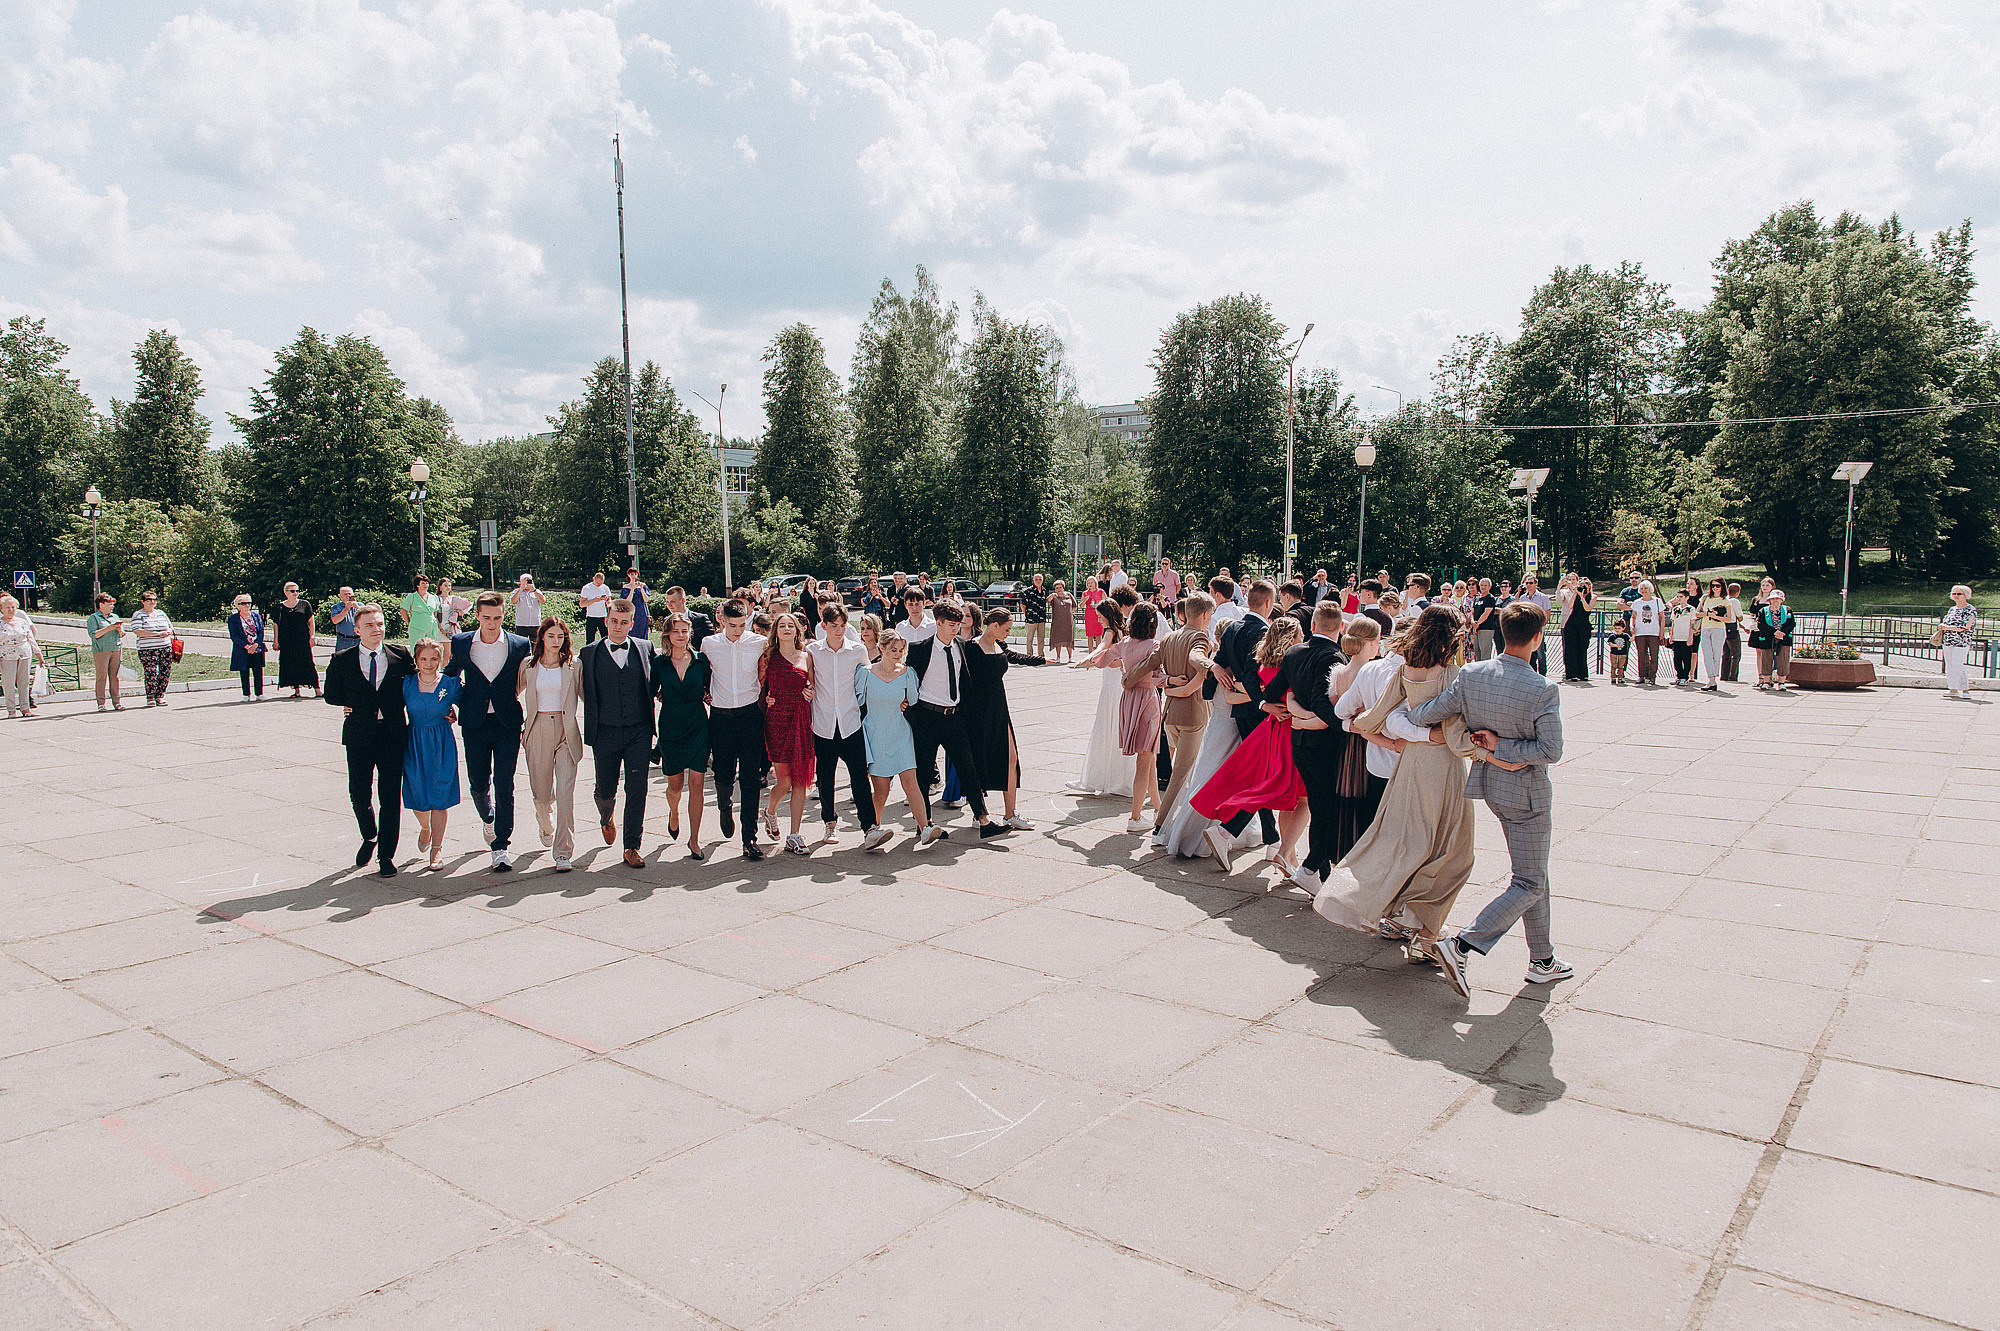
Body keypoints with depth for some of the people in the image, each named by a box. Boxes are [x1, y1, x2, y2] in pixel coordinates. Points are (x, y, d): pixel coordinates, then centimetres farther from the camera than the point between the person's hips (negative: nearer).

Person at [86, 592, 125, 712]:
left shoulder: (115, 617, 18)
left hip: (116, 650, 5)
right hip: (101, 651, -5)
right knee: (102, 677, -5)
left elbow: (122, 635, 21)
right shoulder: (93, 618, 1)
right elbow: (93, 634, -12)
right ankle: (101, 704, -3)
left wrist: (119, 630, -1)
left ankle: (116, 702, 5)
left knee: (114, 677, 3)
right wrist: (108, 628, -17)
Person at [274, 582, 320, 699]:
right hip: (286, 642, 2)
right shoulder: (279, 607, 9)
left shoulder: (304, 604, 6)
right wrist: (276, 641, 4)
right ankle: (296, 690, 8)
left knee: (308, 664, -8)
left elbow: (311, 621, 6)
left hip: (303, 640, -2)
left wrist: (312, 636, -2)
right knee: (291, 666, 1)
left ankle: (317, 689, -9)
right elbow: (277, 625, 10)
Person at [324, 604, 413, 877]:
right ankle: (369, 838, 33)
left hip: (393, 734, -1)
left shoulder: (400, 655, 2)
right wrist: (353, 706, 5)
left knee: (390, 797, -1)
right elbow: (331, 694, 15)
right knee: (359, 794, 4)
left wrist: (400, 707, 6)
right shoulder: (342, 660, 3)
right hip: (359, 736, 1)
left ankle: (386, 855, 8)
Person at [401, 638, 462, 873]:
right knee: (418, 796, 2)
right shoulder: (406, 684, -1)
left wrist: (455, 713, -2)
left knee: (439, 796, 0)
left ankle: (437, 849, 10)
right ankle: (425, 827, 36)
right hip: (414, 745, 1)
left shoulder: (451, 684, -4)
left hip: (442, 746, -1)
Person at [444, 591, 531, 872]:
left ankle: (501, 846, -1)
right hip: (474, 723, 2)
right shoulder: (460, 643, 2)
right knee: (479, 783, 10)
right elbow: (451, 675, 19)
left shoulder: (520, 645, -2)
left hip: (508, 724, -2)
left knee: (504, 784, -7)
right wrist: (461, 703, 10)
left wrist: (513, 695, 3)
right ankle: (487, 818, 44)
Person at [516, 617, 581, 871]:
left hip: (566, 732, -2)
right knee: (541, 791, 10)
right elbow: (514, 693, 20)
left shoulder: (573, 665, 2)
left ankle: (563, 852, -8)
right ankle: (546, 825, 46)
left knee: (565, 792, -12)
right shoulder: (528, 666, 6)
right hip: (538, 732, 2)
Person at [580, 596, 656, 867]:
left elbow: (653, 685, 13)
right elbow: (586, 694, 4)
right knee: (605, 790, 10)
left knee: (637, 791, -3)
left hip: (639, 732, 0)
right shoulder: (589, 653, 2)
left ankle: (632, 847, 7)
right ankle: (606, 819, 44)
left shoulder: (645, 648, 5)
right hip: (606, 733, 0)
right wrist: (590, 730, 1)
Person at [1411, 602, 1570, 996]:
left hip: (1491, 784, 7)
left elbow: (1427, 714, -5)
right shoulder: (1544, 691, -21)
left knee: (1533, 874, 20)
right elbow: (1551, 751, -21)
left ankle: (1543, 960, 29)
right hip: (1526, 792, -6)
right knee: (1529, 884, 3)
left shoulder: (1471, 676, -9)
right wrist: (1502, 745, -12)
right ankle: (1460, 947, -9)